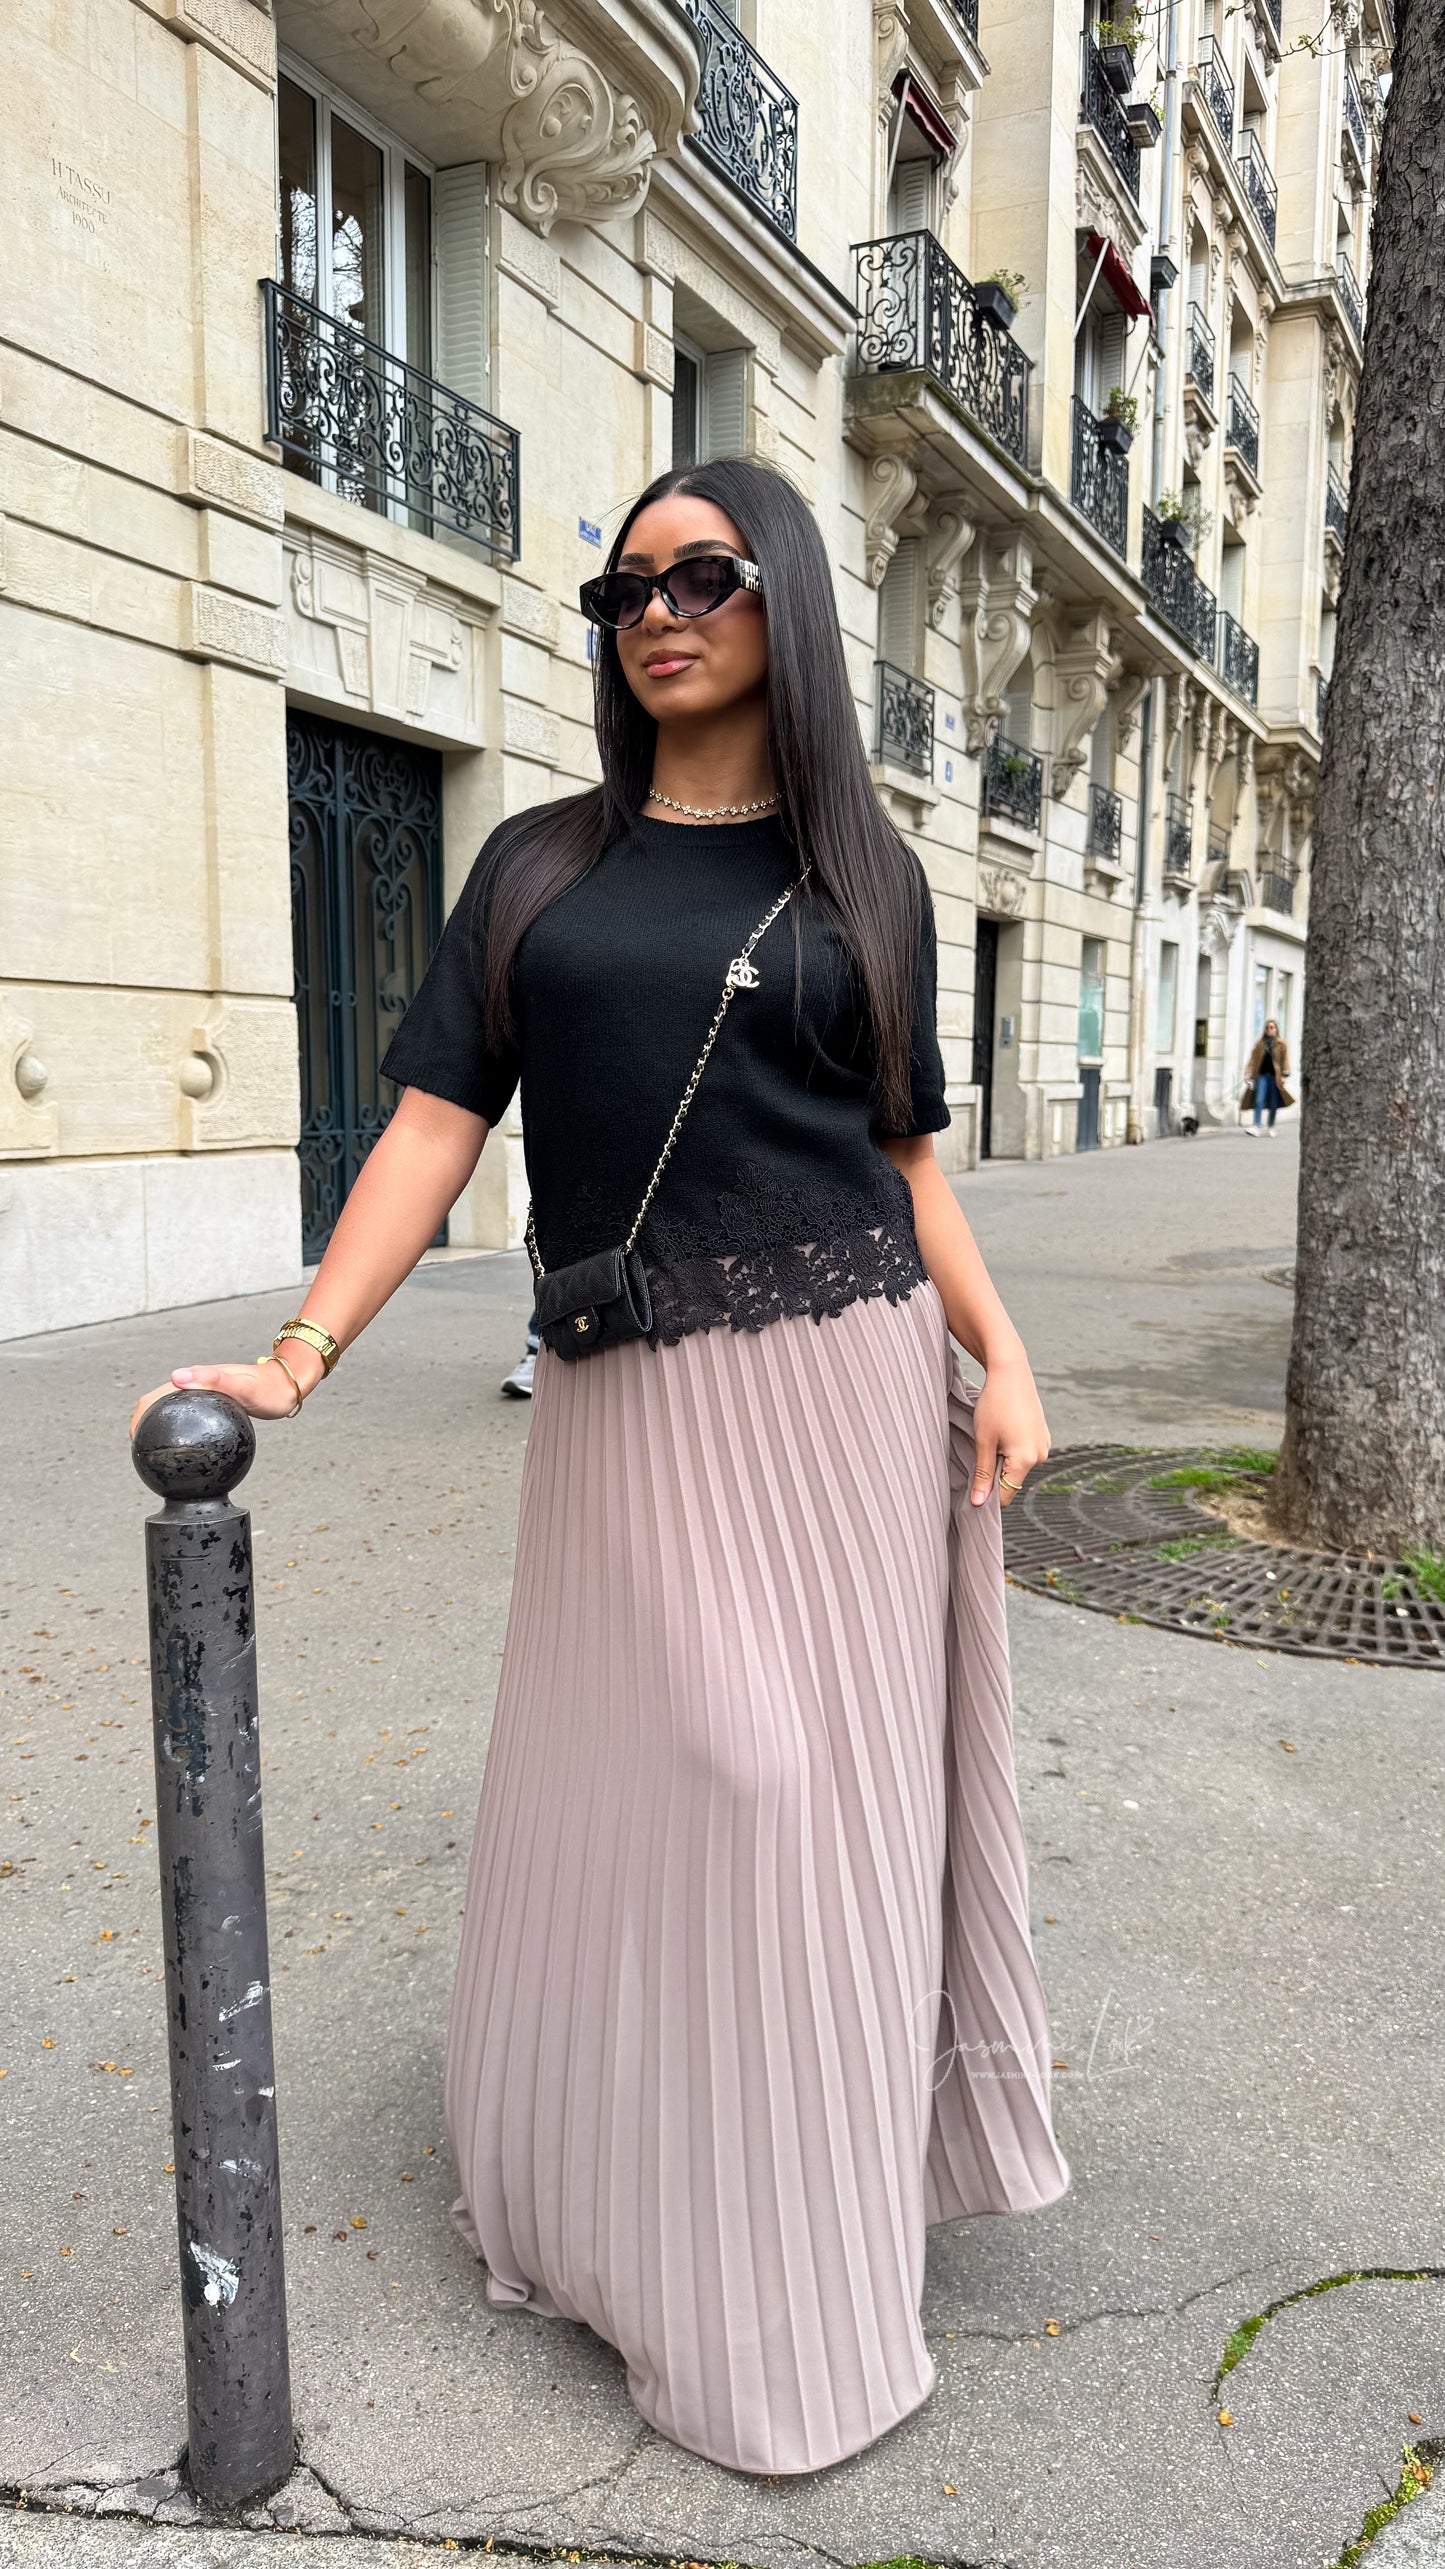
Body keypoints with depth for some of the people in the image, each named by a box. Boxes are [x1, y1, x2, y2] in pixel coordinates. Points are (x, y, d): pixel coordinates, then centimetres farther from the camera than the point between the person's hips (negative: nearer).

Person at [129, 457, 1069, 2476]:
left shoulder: (864, 872, 9)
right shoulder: (538, 864, 8)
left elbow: (906, 1155, 10)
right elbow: (438, 1120, -1)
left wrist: (1001, 1359, -3)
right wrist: (300, 1354, -12)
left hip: (841, 1385, 1)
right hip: (624, 1408, 0)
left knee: (825, 1793, 7)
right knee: (639, 1796, 5)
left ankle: (799, 2273, 31)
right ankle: (617, 2193, 32)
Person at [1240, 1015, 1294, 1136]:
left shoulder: (1281, 1044, 4)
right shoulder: (1260, 1043, 10)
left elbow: (1285, 1060, 2)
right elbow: (1253, 1058, 11)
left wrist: (1283, 1075, -6)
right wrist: (1249, 1074, 4)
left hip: (1274, 1076, -1)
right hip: (1261, 1075, 1)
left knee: (1273, 1103, 5)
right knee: (1259, 1101, -11)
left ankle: (1271, 1127, 18)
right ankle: (1256, 1127, -16)